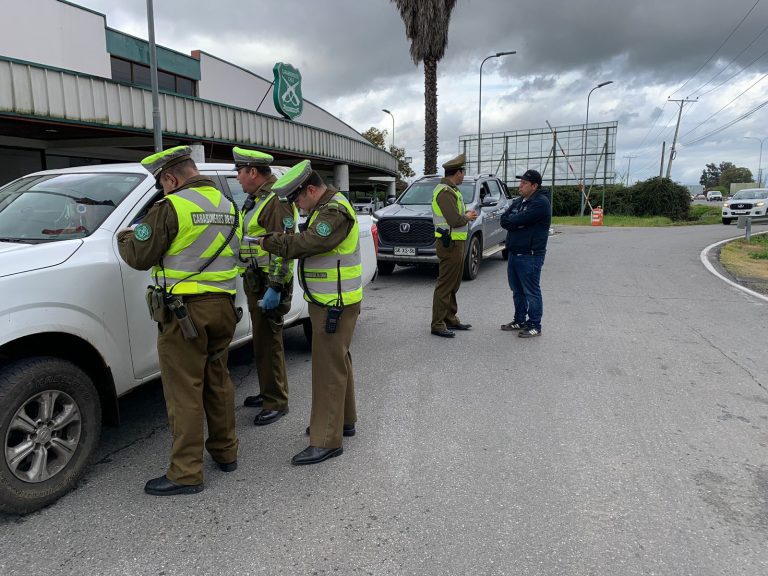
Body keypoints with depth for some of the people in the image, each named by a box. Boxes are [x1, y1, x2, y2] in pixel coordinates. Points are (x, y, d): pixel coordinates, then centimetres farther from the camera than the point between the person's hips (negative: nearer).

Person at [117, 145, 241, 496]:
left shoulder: (171, 207, -13)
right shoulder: (228, 207, 10)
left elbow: (138, 257, -8)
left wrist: (124, 237, 15)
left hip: (184, 312, -7)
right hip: (222, 307, 7)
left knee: (184, 393, 1)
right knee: (217, 381, 19)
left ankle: (185, 474, 11)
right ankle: (225, 451, 31)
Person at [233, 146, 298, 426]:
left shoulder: (277, 201, -16)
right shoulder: (255, 199, 17)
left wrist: (275, 287, -25)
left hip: (270, 285, -10)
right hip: (255, 281, 10)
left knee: (268, 343, -4)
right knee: (261, 339, 17)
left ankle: (276, 403, 8)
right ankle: (268, 392, 31)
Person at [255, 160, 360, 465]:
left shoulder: (336, 211, -18)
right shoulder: (325, 207, 15)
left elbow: (308, 243, -27)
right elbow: (308, 242, 15)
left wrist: (269, 241, -17)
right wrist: (277, 241, -1)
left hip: (335, 305, -11)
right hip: (327, 301, 11)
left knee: (329, 368, -6)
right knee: (338, 361, 19)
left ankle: (326, 440, 2)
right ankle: (344, 420, 34)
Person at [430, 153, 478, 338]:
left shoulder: (451, 190, 17)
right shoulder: (445, 192, -17)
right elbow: (455, 220, -25)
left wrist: (465, 215, 6)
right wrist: (467, 218, -6)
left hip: (456, 242, 11)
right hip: (450, 243, -11)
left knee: (453, 284, 17)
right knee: (445, 285, -6)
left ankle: (451, 319, 27)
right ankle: (438, 324, 0)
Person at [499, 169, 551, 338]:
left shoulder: (540, 203, -13)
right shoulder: (518, 201, 15)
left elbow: (519, 220, -22)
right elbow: (504, 220, 4)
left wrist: (510, 221, -2)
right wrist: (517, 223, -12)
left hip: (530, 256, -9)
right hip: (513, 253, 9)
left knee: (531, 292, -2)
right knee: (517, 290, 16)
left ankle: (534, 325, 8)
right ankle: (519, 320, 27)